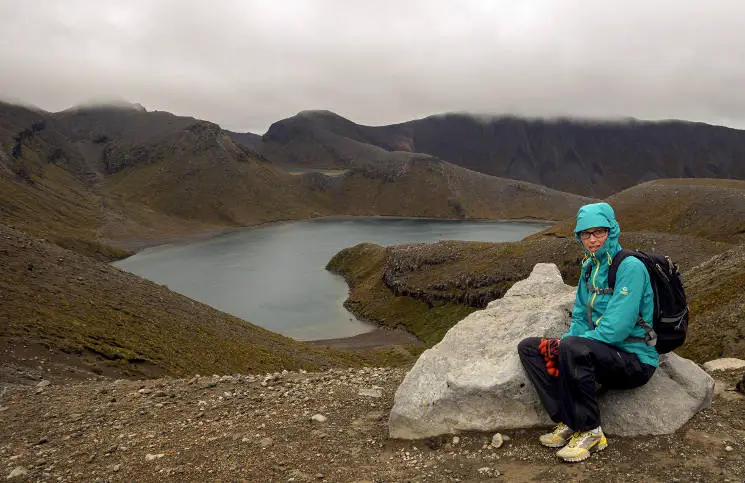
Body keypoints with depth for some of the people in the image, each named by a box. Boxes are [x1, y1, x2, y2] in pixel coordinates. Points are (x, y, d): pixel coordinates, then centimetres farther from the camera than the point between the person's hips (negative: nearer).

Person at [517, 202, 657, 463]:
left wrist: (564, 344, -20)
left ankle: (590, 431, -17)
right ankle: (567, 423, -8)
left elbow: (615, 329, -24)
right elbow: (580, 318, 11)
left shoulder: (630, 267, -17)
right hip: (602, 352, 8)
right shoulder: (589, 266, 8)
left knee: (573, 348, -35)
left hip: (635, 361, -8)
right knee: (529, 347, -4)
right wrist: (560, 346, -9)